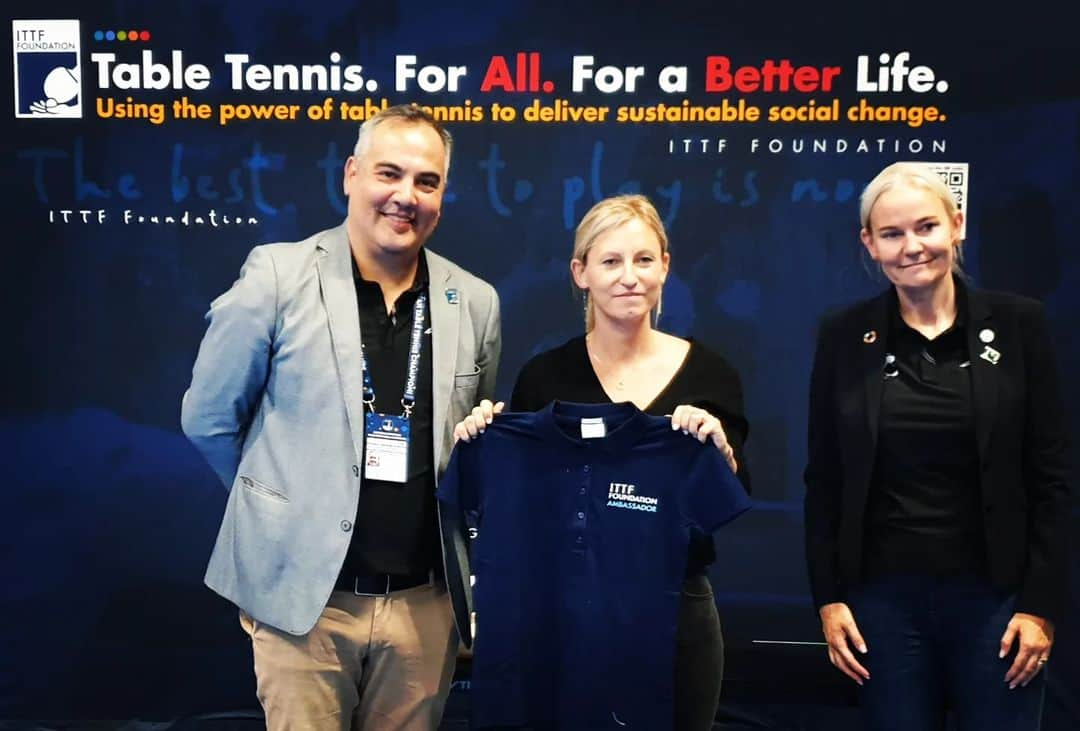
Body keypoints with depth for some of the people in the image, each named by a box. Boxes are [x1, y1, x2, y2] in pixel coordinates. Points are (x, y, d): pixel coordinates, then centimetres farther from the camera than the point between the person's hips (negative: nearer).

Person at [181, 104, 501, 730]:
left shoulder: (476, 303, 3)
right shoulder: (278, 274, -7)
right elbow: (208, 417, 1)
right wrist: (285, 499, 7)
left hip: (424, 601, 3)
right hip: (303, 591, -2)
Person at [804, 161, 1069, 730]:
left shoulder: (1018, 323, -2)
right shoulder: (844, 336, -1)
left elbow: (1049, 477, -1)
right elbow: (823, 481, 3)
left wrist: (1041, 603, -4)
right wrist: (828, 597, 0)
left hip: (994, 596, 0)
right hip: (884, 599, 1)